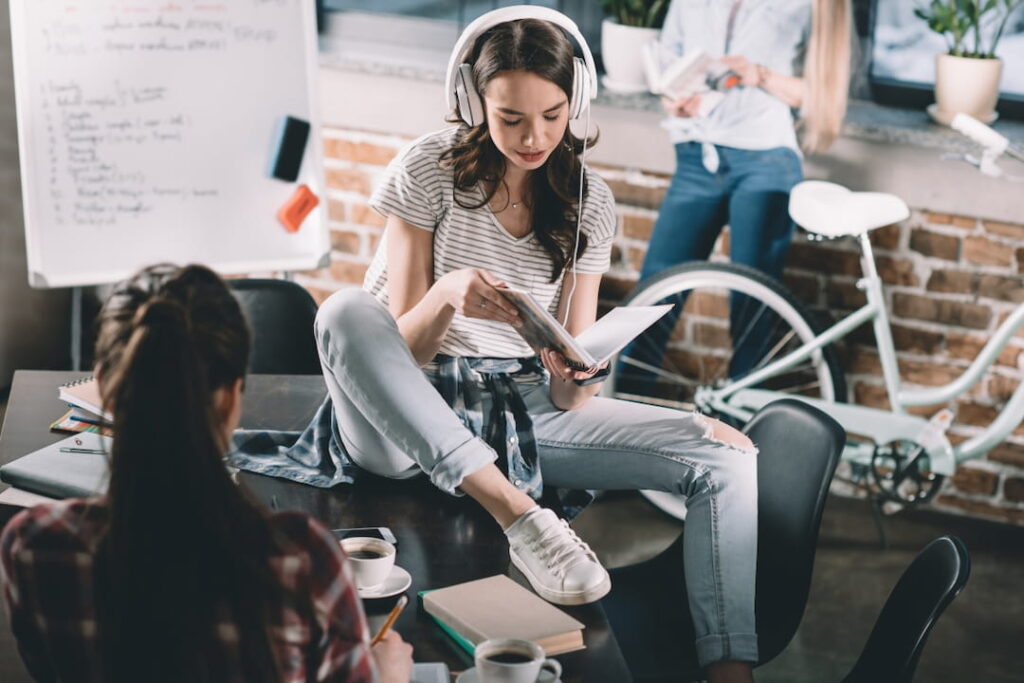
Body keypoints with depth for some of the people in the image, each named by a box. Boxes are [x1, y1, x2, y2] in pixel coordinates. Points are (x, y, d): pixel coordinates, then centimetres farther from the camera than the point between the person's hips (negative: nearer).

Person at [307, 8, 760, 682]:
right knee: (345, 311, -37)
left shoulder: (590, 202, -1)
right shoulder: (430, 169, -10)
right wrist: (446, 296, -34)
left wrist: (576, 375, -27)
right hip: (411, 420, -3)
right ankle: (519, 516, -40)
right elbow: (404, 349, -12)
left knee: (729, 454, -16)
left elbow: (568, 396, -3)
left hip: (526, 408, 3)